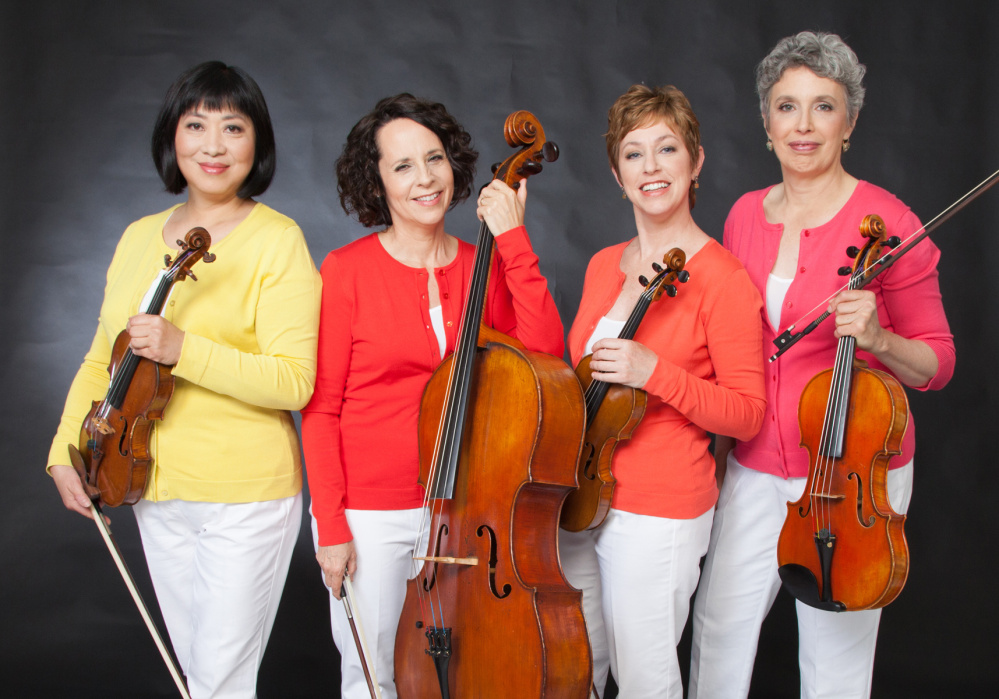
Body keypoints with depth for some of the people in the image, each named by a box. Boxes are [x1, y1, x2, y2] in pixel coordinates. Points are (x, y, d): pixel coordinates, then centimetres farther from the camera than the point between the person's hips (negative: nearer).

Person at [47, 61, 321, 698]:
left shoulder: (277, 240, -11)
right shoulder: (139, 237, 8)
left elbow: (293, 382, -19)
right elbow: (102, 359, 14)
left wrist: (183, 349, -29)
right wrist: (65, 450, 3)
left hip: (247, 497, -6)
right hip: (156, 493, 6)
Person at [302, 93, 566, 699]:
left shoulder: (482, 267, 1)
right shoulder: (348, 270, -9)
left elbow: (543, 350, -16)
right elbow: (321, 409, -7)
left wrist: (513, 240, -16)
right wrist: (330, 527, -10)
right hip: (370, 512, -3)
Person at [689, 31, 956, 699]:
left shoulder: (887, 222, -11)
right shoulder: (745, 216, 4)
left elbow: (936, 362, -6)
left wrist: (878, 340, -25)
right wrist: (721, 442, 12)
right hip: (756, 468, 4)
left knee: (836, 645, 9)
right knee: (719, 620, 12)